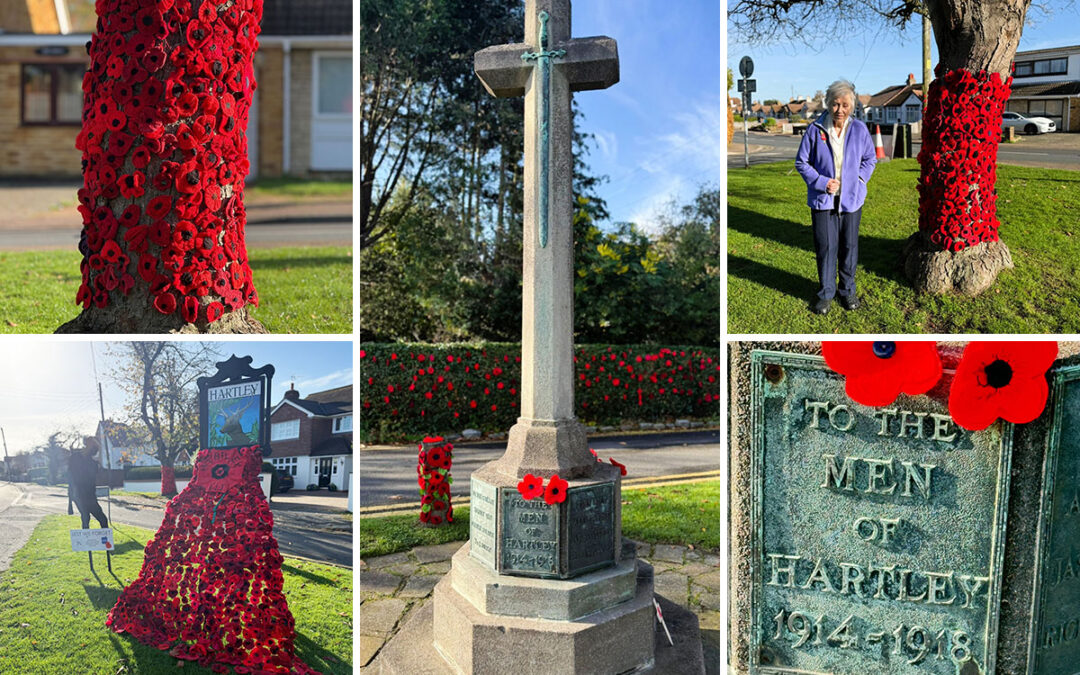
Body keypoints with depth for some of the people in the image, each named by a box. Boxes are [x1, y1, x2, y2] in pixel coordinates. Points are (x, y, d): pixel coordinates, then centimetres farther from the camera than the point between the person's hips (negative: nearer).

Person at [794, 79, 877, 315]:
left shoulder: (859, 129, -1)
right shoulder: (815, 129, -7)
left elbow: (869, 160, 13)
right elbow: (801, 162, 1)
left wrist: (858, 180, -3)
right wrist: (821, 182, -10)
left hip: (851, 199, 2)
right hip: (822, 199, -2)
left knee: (849, 245, 10)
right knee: (825, 247, 0)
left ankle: (847, 290, 26)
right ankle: (826, 293, 15)